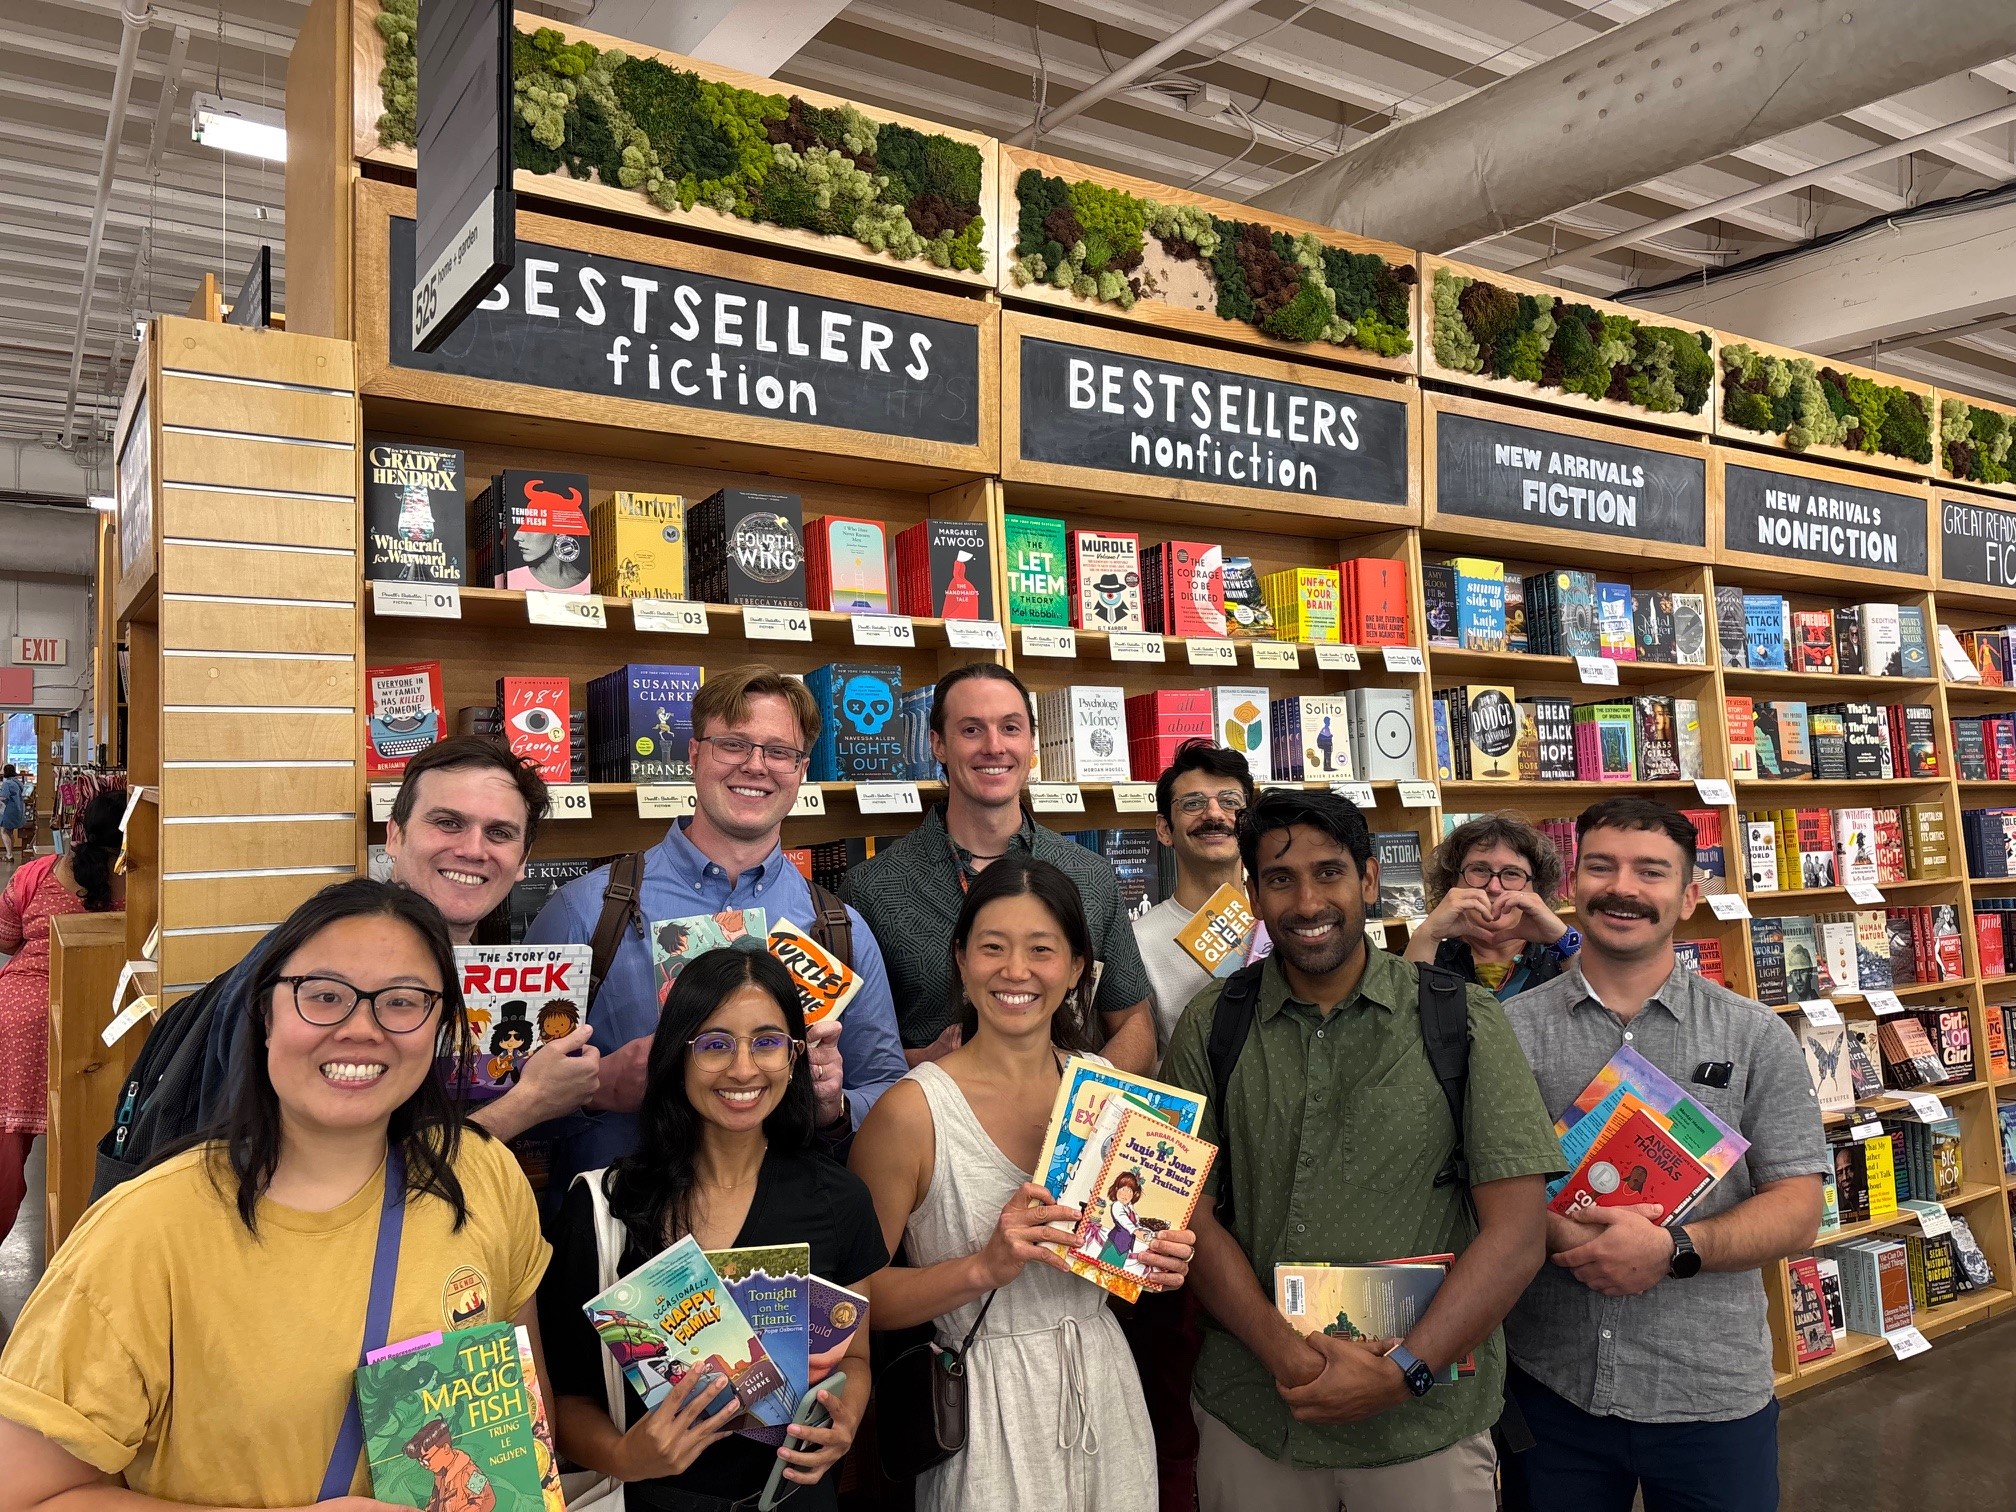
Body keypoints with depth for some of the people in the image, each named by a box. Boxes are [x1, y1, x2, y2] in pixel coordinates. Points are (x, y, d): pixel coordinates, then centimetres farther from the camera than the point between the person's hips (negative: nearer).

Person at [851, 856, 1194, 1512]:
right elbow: (856, 1297, -15)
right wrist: (986, 1267, -26)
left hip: (1103, 1387, 5)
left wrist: (1161, 1262, -7)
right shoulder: (913, 1111, -16)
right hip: (989, 1404, -4)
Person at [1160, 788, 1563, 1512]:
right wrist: (1286, 1353, -16)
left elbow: (1517, 1228, -9)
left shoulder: (1463, 1019, -5)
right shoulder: (1213, 1026, -1)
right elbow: (1189, 1210, -4)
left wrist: (1403, 1371, -16)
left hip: (1426, 1420, -1)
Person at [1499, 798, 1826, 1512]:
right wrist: (1567, 1234, -23)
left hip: (1714, 1395, 0)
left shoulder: (1754, 1036, 0)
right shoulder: (1511, 1029, -2)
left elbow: (1798, 1210, -3)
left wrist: (1672, 1249, -19)